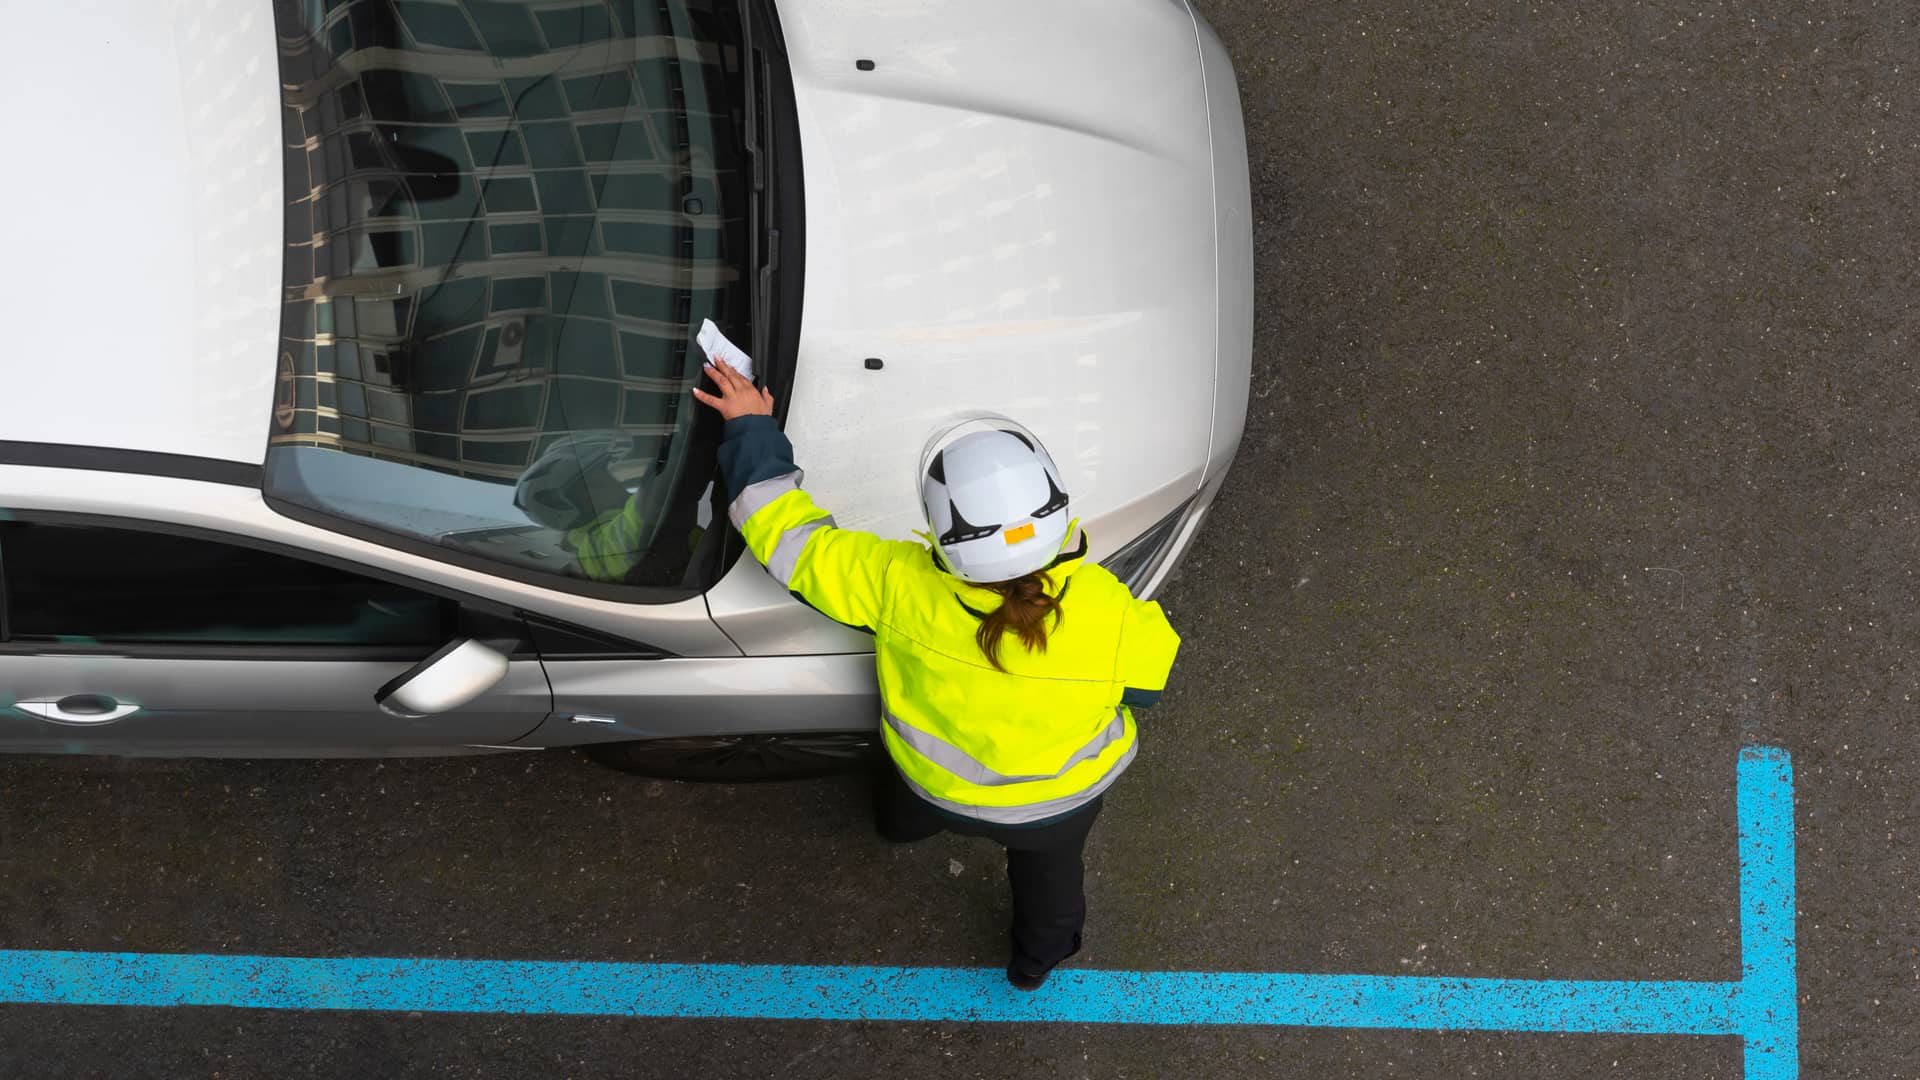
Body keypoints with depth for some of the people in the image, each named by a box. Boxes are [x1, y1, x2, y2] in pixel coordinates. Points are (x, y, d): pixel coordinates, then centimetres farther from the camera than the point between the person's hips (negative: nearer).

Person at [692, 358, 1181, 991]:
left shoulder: (901, 587, -40)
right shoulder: (1108, 615, -41)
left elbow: (789, 535, -28)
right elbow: (1150, 675, -17)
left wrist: (751, 430, -15)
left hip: (937, 788, 0)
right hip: (1062, 801, 0)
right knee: (1048, 869, 36)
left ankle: (900, 825, 74)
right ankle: (1039, 959, 65)